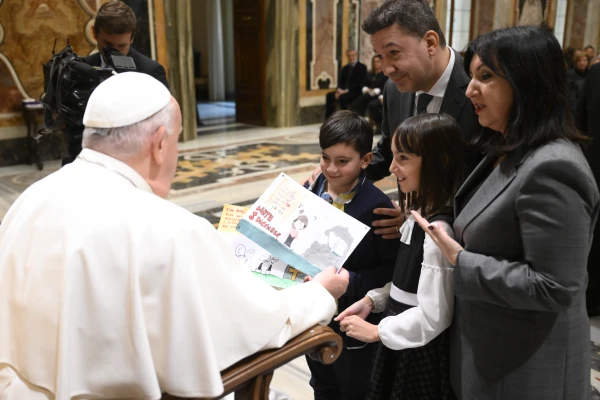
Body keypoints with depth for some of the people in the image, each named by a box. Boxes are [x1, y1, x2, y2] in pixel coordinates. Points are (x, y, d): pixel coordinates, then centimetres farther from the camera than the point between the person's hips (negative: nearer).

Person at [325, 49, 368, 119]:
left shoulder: (362, 67, -3)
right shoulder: (345, 68, 18)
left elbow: (360, 83, -13)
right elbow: (341, 81, 13)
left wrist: (347, 90, -21)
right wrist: (339, 90, -10)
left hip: (356, 92, -7)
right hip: (344, 91, 7)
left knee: (342, 97, -34)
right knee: (329, 95, -13)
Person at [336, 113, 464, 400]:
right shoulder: (419, 214, 3)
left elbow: (432, 316, -25)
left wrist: (377, 331, -16)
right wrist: (372, 300, 1)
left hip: (421, 352, -8)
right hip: (402, 343, 9)